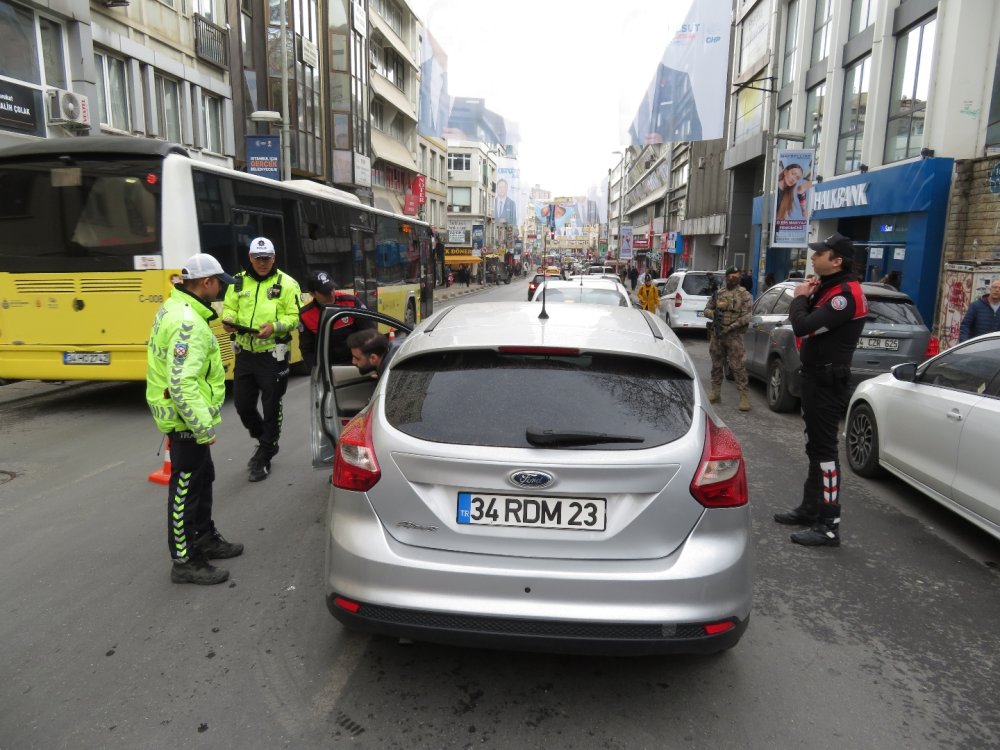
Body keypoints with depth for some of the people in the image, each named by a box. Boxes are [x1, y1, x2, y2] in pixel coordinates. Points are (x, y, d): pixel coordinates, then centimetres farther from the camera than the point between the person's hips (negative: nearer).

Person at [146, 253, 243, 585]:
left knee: (202, 477, 22)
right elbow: (182, 384, -31)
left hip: (186, 415, 11)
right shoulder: (187, 323, -25)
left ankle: (204, 537, 38)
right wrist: (204, 427, -27)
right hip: (186, 420, -11)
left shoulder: (175, 308, 8)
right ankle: (184, 561, 13)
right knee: (185, 488, 1)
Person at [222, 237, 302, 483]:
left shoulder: (286, 283, -5)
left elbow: (294, 317, -8)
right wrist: (229, 320, -12)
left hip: (272, 355, -5)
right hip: (245, 354, 5)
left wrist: (274, 327, -25)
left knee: (271, 408, 4)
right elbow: (229, 308, 11)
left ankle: (263, 458, 19)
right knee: (242, 404, 11)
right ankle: (266, 442, 37)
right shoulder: (238, 281, 9)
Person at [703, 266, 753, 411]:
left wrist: (731, 327, -16)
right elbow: (707, 309, 17)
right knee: (716, 364, 12)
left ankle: (744, 396, -7)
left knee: (738, 366, -9)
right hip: (716, 334, 5)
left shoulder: (744, 295, 0)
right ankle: (715, 392, 23)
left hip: (734, 335, -5)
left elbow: (746, 316, -8)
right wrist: (713, 314, -6)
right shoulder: (717, 293, 13)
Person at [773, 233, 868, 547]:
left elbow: (803, 325, -29)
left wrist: (800, 298, -10)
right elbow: (807, 323, 13)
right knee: (816, 446, 17)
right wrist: (808, 297, -3)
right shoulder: (832, 288, 13)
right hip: (817, 377, 11)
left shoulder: (845, 294, -20)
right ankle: (811, 508, 29)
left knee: (824, 449, -7)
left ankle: (829, 525, -2)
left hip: (827, 381, -11)